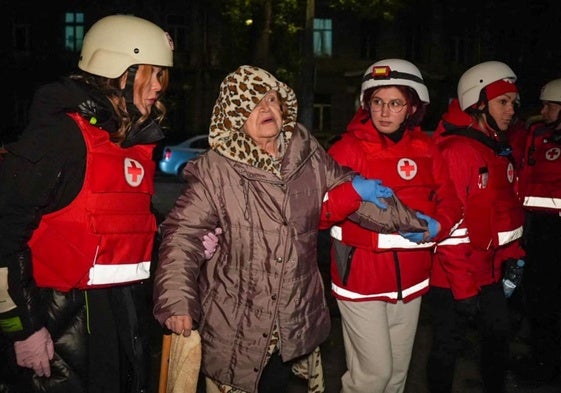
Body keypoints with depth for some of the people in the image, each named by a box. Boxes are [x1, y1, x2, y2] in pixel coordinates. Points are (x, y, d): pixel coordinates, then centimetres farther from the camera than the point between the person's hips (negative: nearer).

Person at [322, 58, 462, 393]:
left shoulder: (426, 149, 4)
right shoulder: (348, 148, -9)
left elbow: (449, 202, 5)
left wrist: (436, 226, -16)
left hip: (410, 278, 5)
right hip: (361, 276, -5)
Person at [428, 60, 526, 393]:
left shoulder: (501, 148, 9)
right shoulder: (455, 151, -20)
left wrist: (514, 255, 11)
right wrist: (463, 286, -18)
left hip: (490, 273, 9)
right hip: (455, 279, -9)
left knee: (499, 335, 21)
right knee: (449, 346, 8)